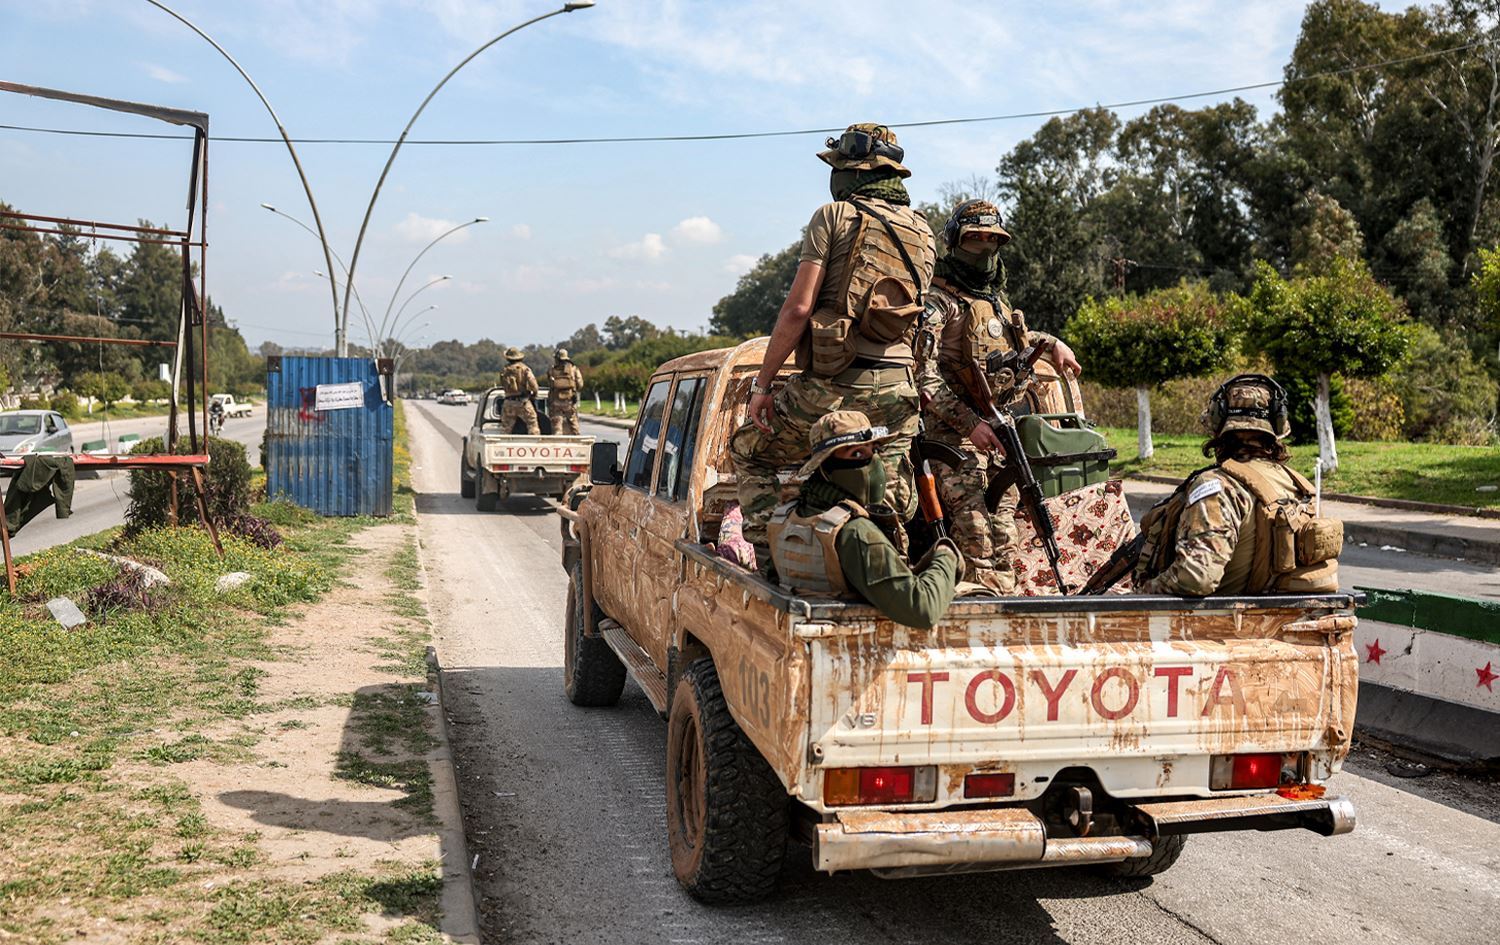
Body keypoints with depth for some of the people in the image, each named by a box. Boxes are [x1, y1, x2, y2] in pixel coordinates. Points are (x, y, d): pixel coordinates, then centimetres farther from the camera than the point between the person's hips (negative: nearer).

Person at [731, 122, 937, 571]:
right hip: (899, 388, 5)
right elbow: (915, 314, 16)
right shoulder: (923, 232, 16)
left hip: (833, 386, -5)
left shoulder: (835, 216, -3)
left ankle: (769, 557, 10)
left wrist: (762, 384, -5)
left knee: (749, 451, 17)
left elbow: (798, 309, -9)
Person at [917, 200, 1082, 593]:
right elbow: (923, 375, -17)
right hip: (954, 434, -8)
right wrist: (969, 422, -24)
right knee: (975, 531, -16)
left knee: (1004, 535, 9)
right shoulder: (938, 302, -7)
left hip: (998, 430, 8)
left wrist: (1051, 342, 26)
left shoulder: (997, 300, 19)